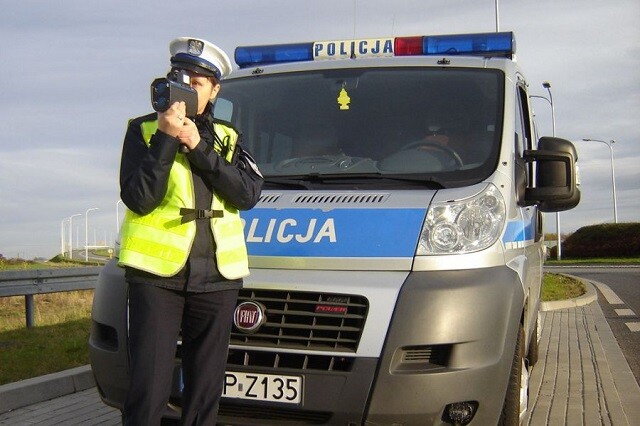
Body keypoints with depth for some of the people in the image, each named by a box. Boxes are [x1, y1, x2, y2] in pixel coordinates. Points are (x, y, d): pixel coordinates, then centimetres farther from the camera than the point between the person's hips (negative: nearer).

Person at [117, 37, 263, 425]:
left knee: (205, 391, 11)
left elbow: (249, 194, -4)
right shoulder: (144, 130, 4)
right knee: (149, 390, -6)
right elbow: (138, 199, -10)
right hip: (156, 273, -3)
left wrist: (199, 147, -11)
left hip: (216, 277, 3)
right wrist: (167, 138, -14)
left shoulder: (227, 138, 13)